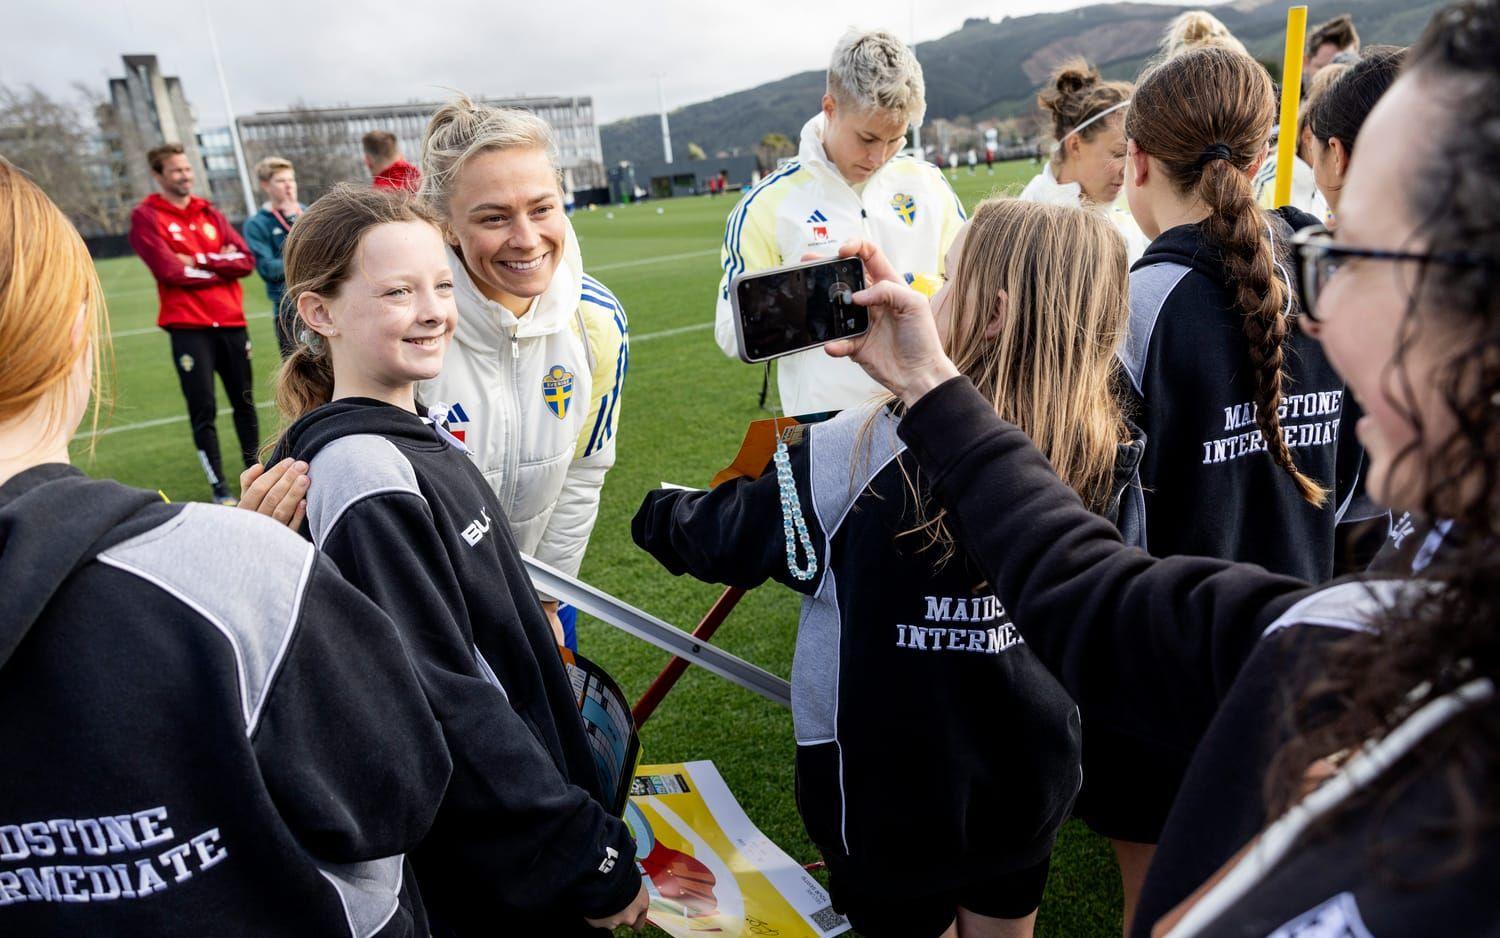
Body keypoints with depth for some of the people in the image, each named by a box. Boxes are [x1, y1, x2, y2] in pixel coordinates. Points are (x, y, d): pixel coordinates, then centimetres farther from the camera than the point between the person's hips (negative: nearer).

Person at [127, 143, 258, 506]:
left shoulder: (210, 213, 12)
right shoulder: (147, 216, -2)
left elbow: (245, 260, 0)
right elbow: (170, 271, -13)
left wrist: (199, 261, -11)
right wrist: (219, 265, -3)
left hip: (231, 322, 4)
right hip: (188, 328, -4)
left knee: (244, 401, 12)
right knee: (203, 411, -1)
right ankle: (219, 487, 7)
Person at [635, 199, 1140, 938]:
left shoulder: (871, 450, -26)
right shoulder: (1107, 460, -14)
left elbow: (727, 537, -12)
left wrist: (656, 515, 8)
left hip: (889, 797, -4)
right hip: (1032, 781, 4)